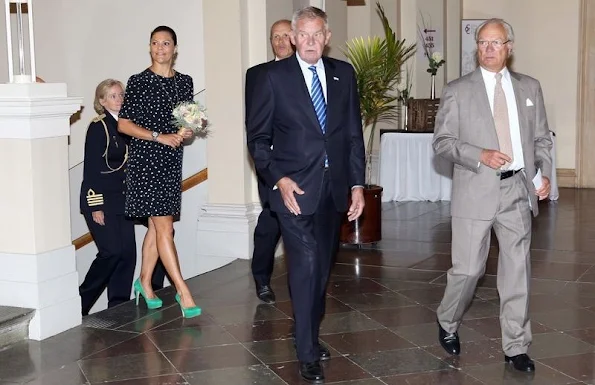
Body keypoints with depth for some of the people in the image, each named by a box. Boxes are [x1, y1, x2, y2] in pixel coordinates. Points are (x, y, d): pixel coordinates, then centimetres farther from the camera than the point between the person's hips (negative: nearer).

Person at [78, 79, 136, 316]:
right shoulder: (98, 127, -9)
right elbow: (91, 169, -12)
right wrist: (95, 206, -16)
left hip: (122, 200, 7)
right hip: (101, 200, -7)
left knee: (128, 253, 1)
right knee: (111, 251, -11)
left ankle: (118, 307, 10)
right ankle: (82, 301, 6)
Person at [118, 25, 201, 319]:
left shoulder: (185, 82, 10)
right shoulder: (138, 82, -4)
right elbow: (123, 124, -6)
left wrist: (187, 132, -4)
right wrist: (159, 136, -15)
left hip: (172, 160, 5)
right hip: (146, 160, -5)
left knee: (157, 226, 10)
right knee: (164, 228, -8)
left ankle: (145, 281, 25)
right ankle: (183, 292, -9)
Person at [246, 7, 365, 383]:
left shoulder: (343, 74, 7)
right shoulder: (274, 76, -4)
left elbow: (354, 133, 9)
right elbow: (257, 136, -2)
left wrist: (357, 184, 4)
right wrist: (278, 178, -14)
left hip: (335, 186, 4)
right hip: (294, 186, -4)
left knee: (322, 266, 13)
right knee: (306, 264, -9)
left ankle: (311, 335, 30)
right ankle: (308, 352, 2)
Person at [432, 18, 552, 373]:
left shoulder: (530, 88, 10)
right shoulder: (458, 91, 1)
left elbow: (541, 138, 13)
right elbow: (442, 141, -2)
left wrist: (544, 173, -2)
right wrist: (480, 156, -16)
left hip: (518, 190, 3)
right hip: (477, 191, -3)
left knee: (517, 270, 6)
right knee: (468, 269, 2)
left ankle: (516, 347, 17)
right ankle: (448, 323, 30)